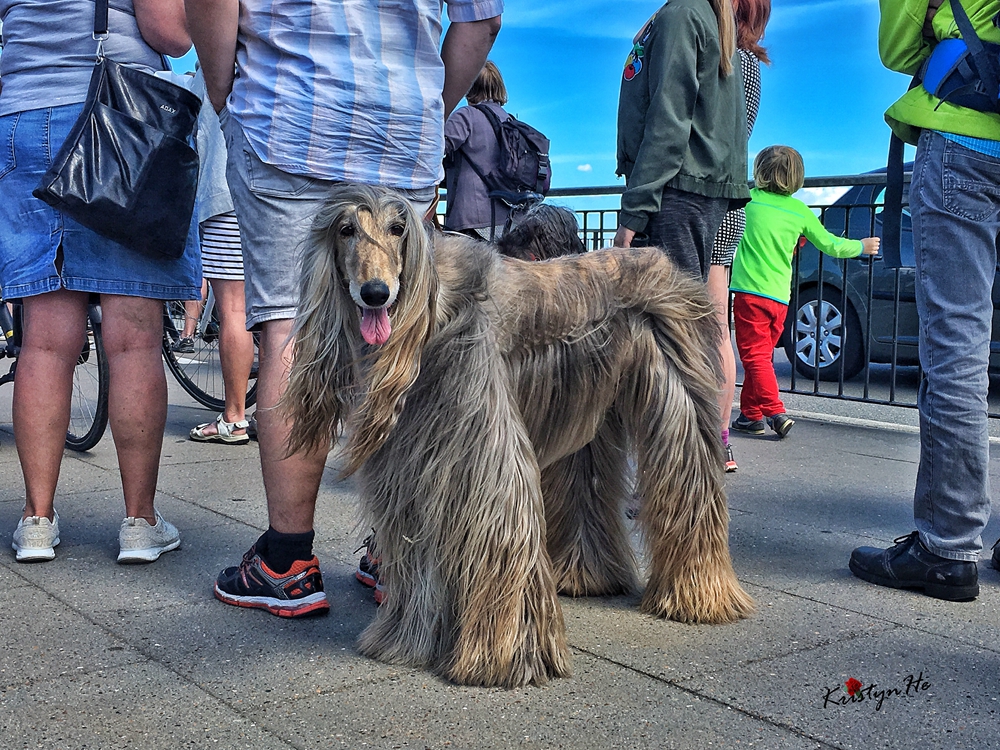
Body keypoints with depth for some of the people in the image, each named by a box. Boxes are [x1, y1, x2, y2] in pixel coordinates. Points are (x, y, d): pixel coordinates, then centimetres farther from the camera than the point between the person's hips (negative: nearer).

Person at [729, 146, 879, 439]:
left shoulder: (749, 199, -2)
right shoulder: (800, 211, 8)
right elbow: (830, 245, 16)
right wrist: (861, 246, 33)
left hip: (750, 291, -4)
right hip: (780, 296, 4)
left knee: (754, 355, -5)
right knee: (762, 356, 14)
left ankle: (776, 412, -15)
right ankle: (751, 413, 17)